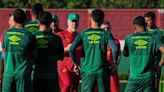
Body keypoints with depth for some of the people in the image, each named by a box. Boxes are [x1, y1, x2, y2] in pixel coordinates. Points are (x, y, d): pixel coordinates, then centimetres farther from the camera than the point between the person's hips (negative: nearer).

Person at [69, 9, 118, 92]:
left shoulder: (83, 34, 3)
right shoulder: (106, 34, 0)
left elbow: (71, 50, -6)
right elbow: (115, 49, -12)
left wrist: (76, 64, 7)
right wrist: (114, 63, 3)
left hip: (87, 70, 0)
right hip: (102, 70, 0)